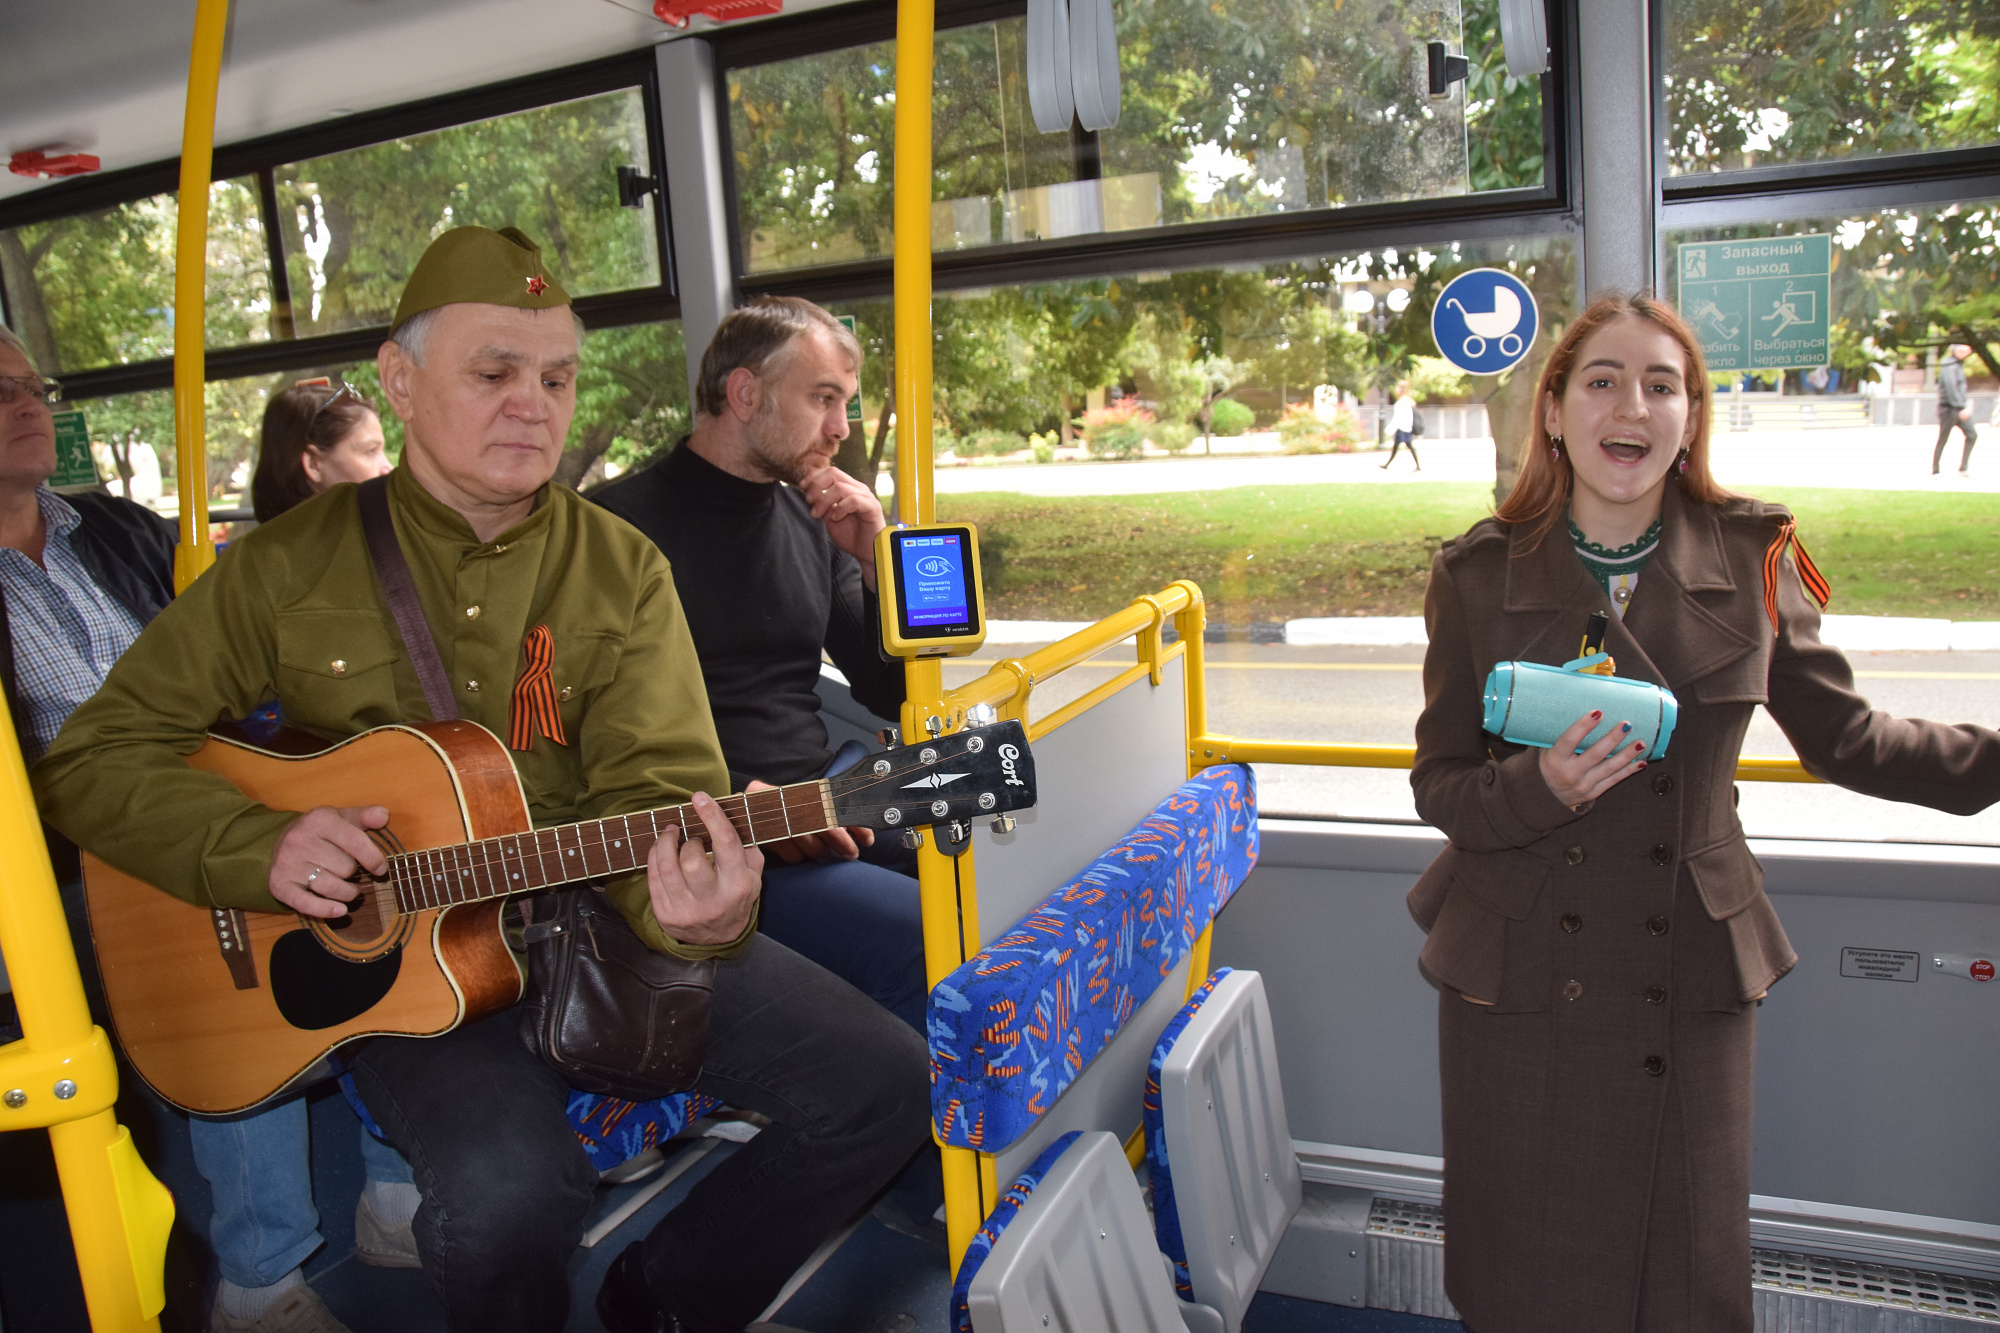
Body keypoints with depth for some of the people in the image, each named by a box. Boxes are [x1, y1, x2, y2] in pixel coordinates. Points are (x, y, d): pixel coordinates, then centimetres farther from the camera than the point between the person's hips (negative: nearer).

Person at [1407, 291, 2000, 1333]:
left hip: (1690, 974, 1)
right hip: (1517, 981, -1)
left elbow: (1844, 738, 8)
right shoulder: (1478, 574, -6)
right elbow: (1439, 780, -4)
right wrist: (1542, 788, -23)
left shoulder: (1751, 559, -3)